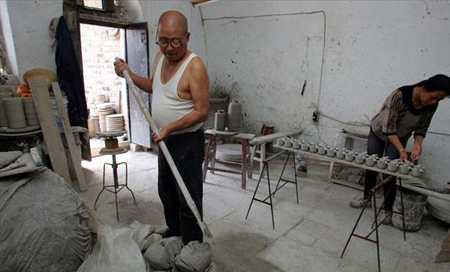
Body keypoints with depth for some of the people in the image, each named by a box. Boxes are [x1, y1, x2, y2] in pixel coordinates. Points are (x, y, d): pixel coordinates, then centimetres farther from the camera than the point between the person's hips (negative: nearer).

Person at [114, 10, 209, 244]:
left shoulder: (195, 66, -21)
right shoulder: (160, 56, 4)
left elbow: (202, 112, -22)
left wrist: (170, 128, -28)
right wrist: (129, 74, 9)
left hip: (187, 142, -8)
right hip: (165, 140, 9)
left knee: (188, 199, 1)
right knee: (166, 191, 23)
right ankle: (174, 230, 46)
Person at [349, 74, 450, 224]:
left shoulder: (431, 106, -18)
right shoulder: (400, 95, -35)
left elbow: (421, 129, -5)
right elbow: (388, 128, -33)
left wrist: (417, 144, -24)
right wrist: (402, 150, -38)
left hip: (400, 138, 3)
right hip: (379, 131, -2)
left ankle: (388, 209, 12)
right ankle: (366, 198, 27)